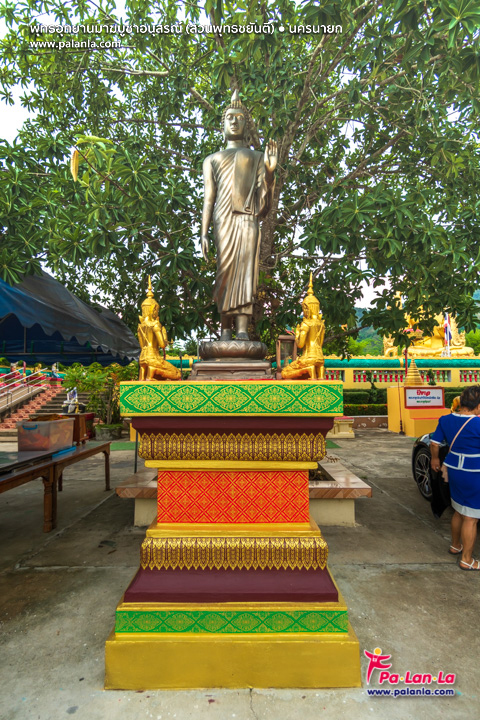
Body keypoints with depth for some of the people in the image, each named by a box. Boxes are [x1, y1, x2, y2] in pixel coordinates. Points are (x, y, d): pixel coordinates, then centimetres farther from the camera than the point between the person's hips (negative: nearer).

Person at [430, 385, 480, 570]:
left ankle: (455, 546, 41)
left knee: (458, 512, 25)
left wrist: (435, 459, 21)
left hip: (454, 470, 7)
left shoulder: (446, 420, -1)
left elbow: (434, 443, 6)